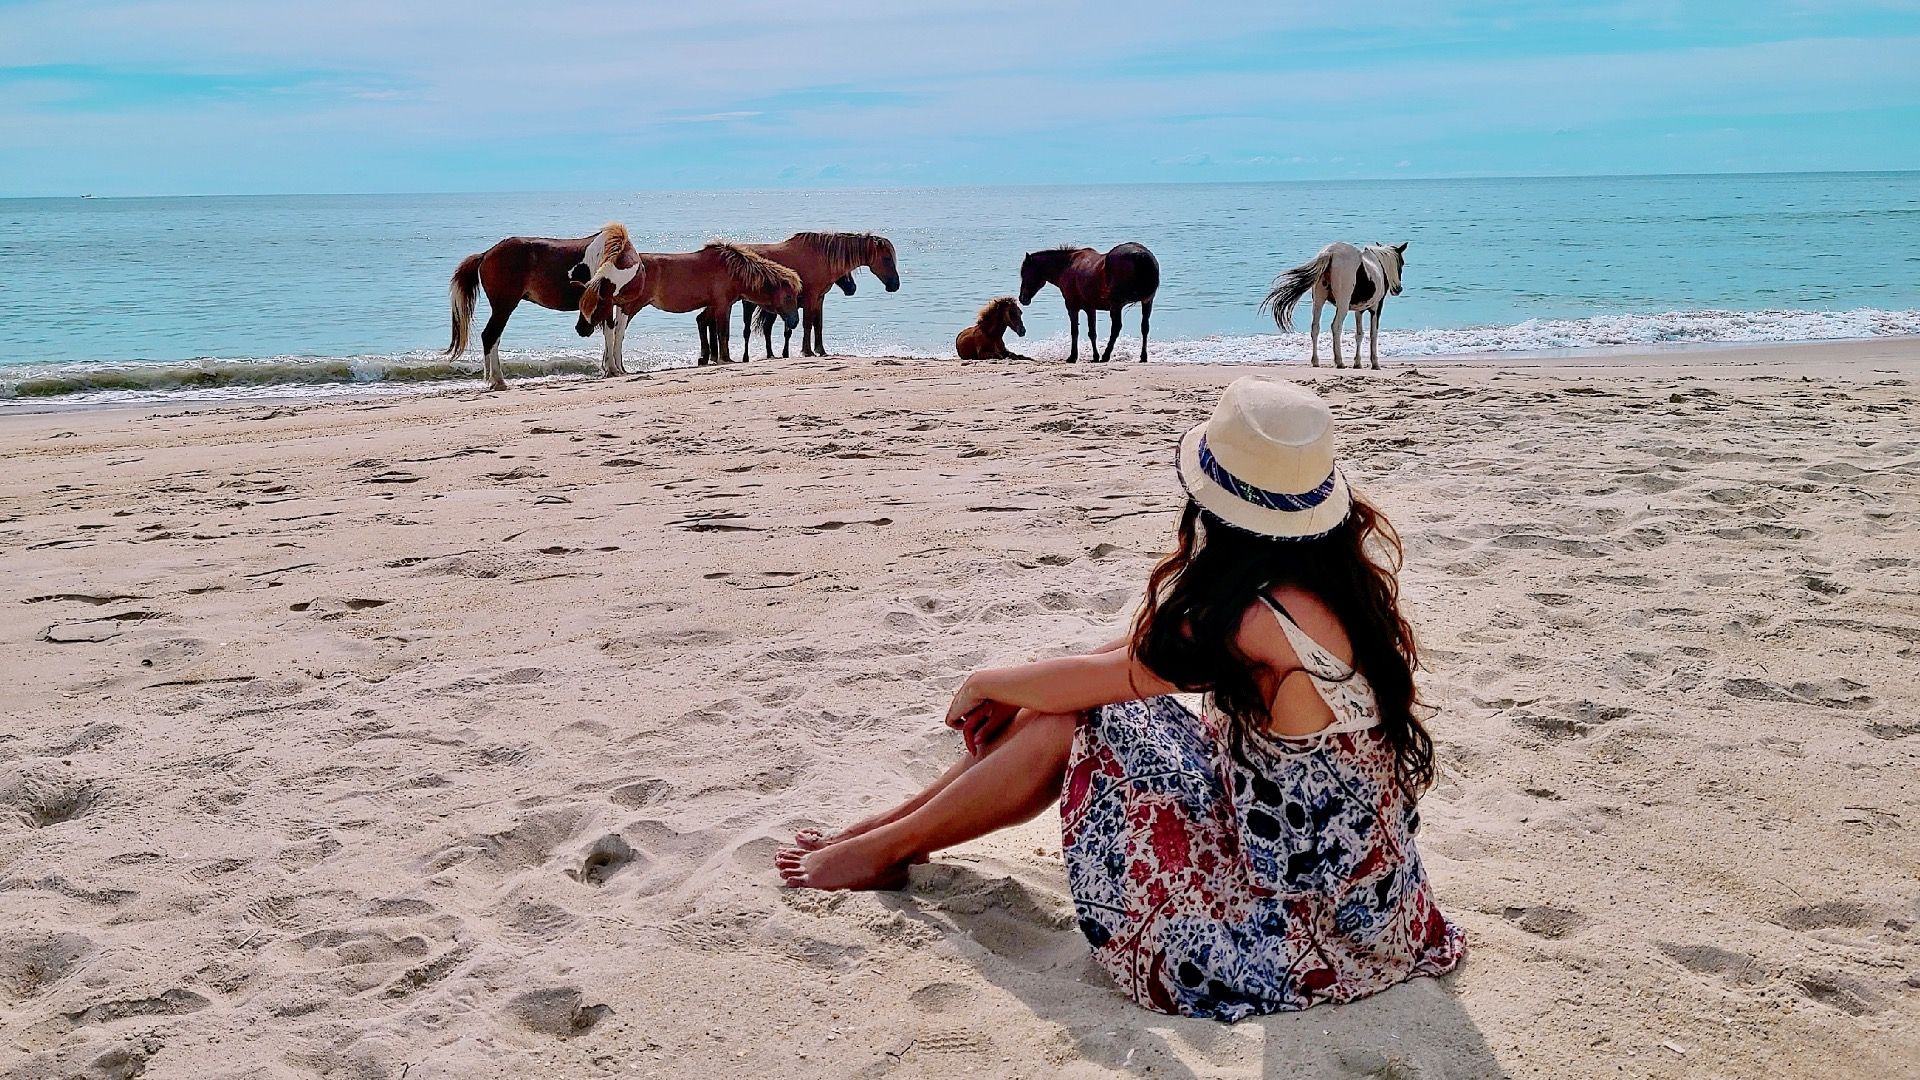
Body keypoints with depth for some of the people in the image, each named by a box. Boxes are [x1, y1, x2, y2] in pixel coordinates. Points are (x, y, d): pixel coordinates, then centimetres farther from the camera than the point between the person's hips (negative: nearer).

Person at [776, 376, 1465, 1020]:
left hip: (1308, 937, -8)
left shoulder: (1261, 623, -29)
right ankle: (892, 826, 27)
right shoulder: (1338, 567, -4)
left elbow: (1104, 674, -12)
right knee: (1062, 709, 7)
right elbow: (1161, 637, 7)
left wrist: (986, 685, 6)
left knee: (1075, 724, -3)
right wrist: (1020, 693, 8)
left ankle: (884, 849, 19)